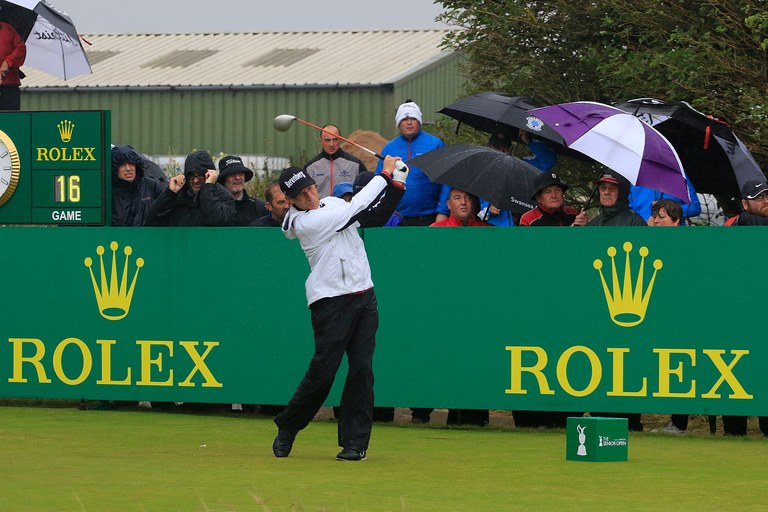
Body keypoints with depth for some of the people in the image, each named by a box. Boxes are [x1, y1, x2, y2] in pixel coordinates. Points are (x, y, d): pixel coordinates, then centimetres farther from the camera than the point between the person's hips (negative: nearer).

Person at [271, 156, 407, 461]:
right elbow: (356, 206, -13)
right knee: (323, 370, -7)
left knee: (362, 369, -2)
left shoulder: (332, 204, 11)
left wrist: (397, 181, 1)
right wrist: (384, 175, -4)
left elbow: (376, 212, 16)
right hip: (331, 302, -6)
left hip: (363, 296, 6)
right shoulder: (305, 222, -13)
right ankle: (287, 429, 13)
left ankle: (355, 442, 1)